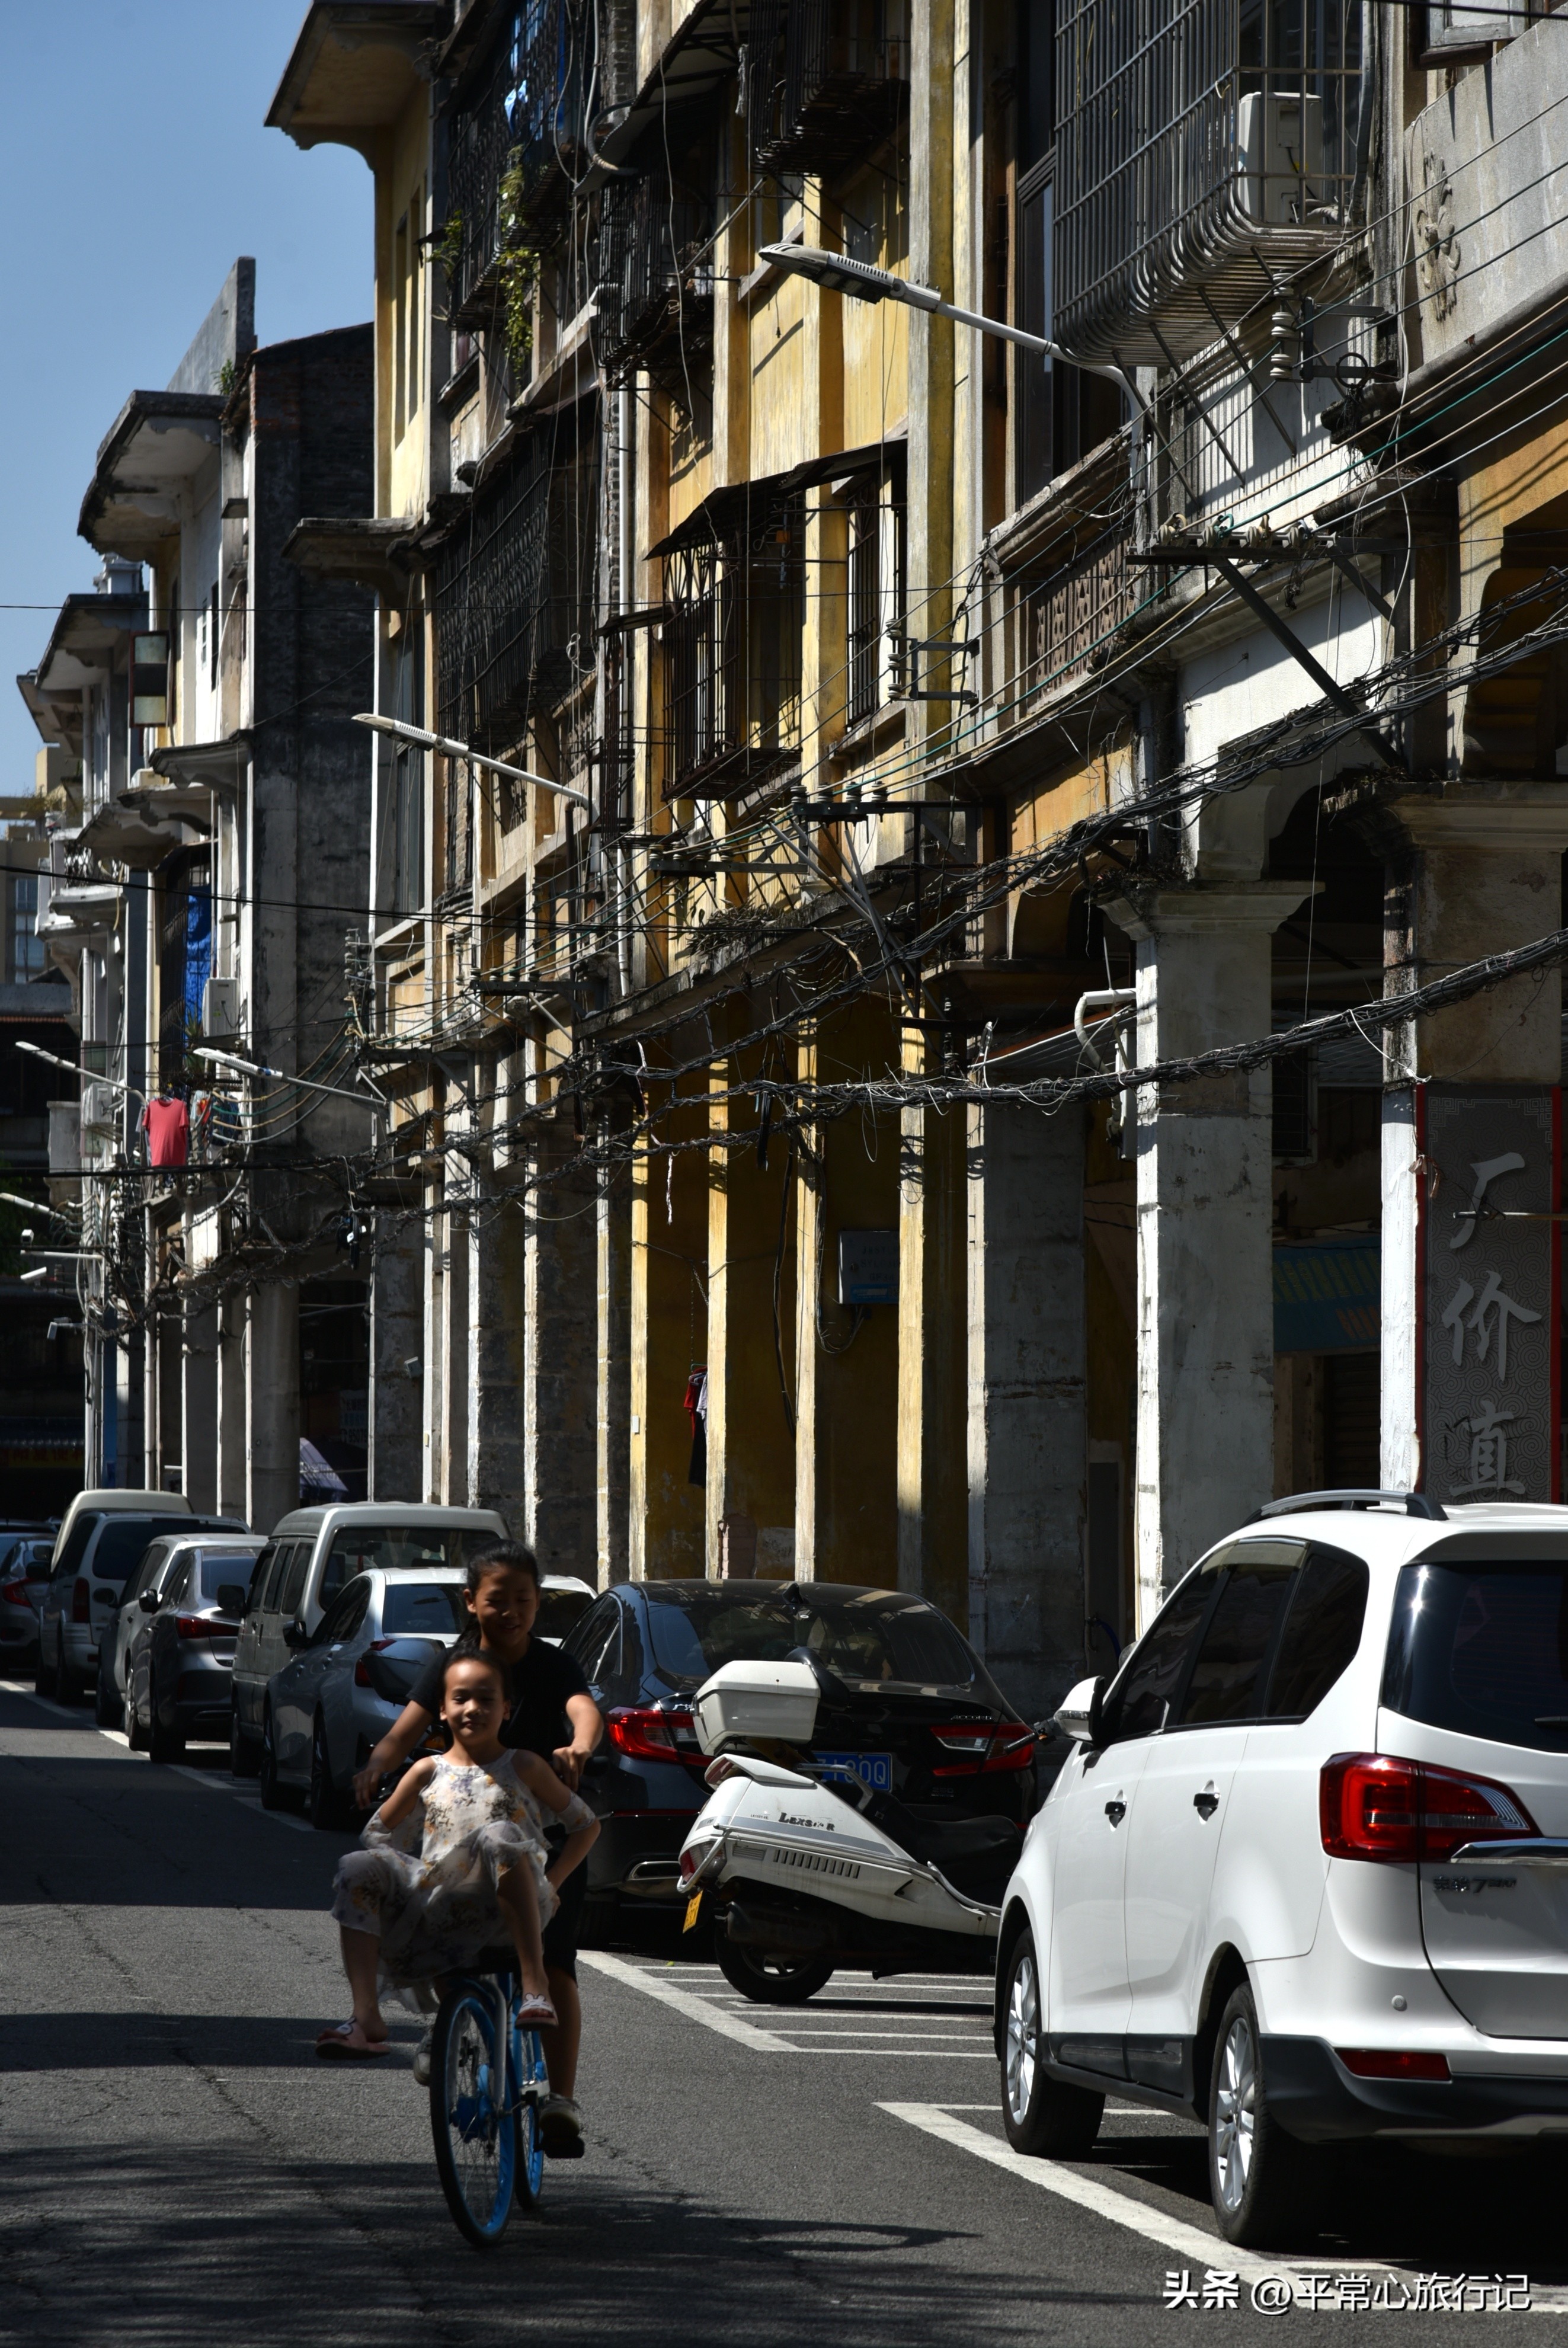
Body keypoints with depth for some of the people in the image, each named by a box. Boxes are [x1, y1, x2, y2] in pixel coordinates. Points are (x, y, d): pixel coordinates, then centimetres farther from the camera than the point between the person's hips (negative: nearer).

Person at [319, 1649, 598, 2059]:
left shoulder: (524, 1768, 14)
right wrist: (398, 1871, 7)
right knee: (358, 1869, -20)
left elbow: (586, 1824, 19)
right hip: (437, 1910, 3)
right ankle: (366, 2019, -29)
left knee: (500, 1836, -35)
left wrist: (549, 1884, 7)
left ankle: (534, 1983, -38)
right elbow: (379, 1833, 26)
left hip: (505, 1911, -3)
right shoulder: (429, 1772, 19)